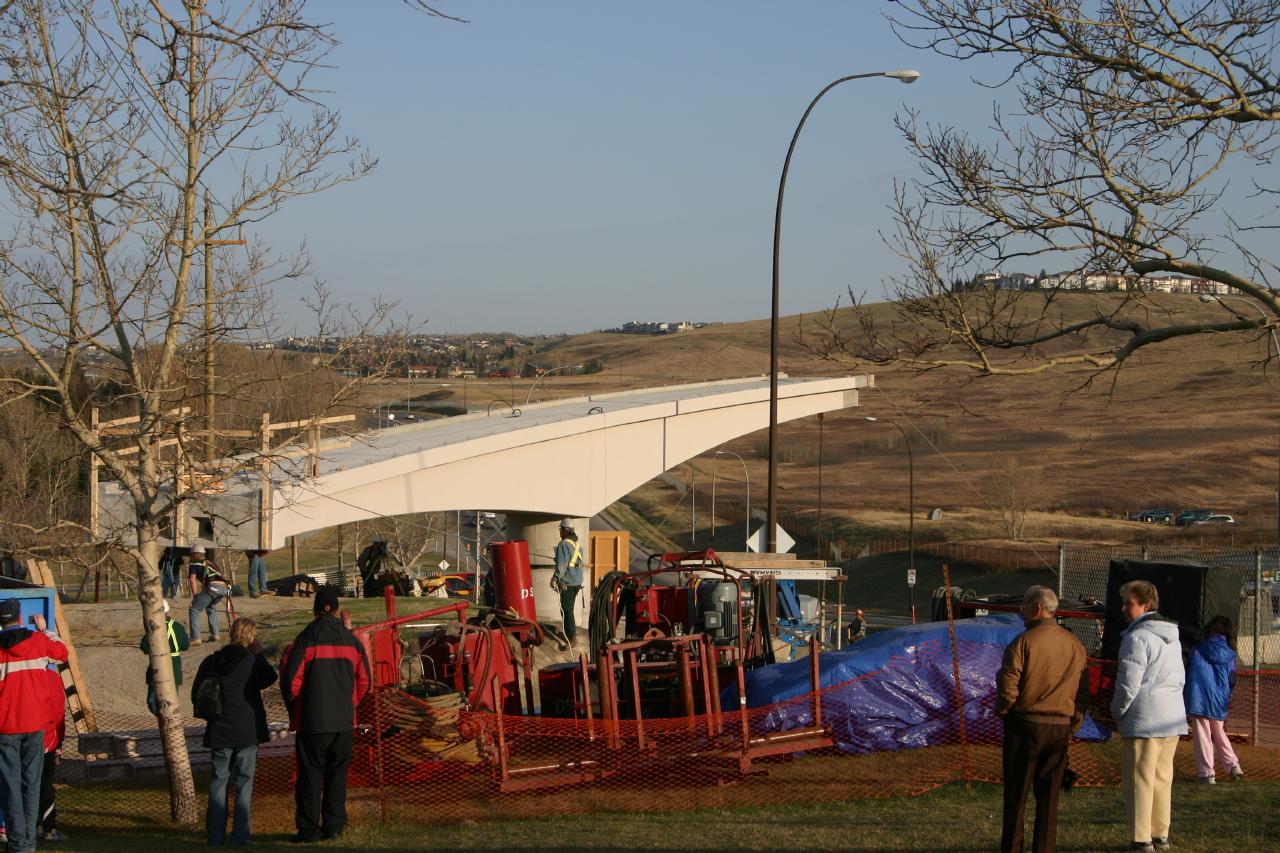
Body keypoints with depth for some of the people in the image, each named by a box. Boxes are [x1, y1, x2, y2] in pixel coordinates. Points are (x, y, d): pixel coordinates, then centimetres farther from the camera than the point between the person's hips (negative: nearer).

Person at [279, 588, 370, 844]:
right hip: (343, 721, 3)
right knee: (337, 774, 11)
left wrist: (295, 711, 7)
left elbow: (290, 681, -9)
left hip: (312, 720, -3)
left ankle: (308, 829, 1)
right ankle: (334, 825, 11)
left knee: (310, 775, 1)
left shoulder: (305, 640, -8)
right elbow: (364, 681, 7)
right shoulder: (352, 641, 3)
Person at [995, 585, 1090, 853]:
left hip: (1025, 724, -4)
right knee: (1049, 797, 10)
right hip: (1061, 728, 4)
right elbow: (1083, 692, 9)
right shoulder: (1074, 645, 5)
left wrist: (1001, 712, 5)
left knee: (1016, 794, 4)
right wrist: (1072, 726, 16)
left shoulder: (1023, 642, -12)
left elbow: (1007, 688, -14)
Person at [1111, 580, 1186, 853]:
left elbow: (1128, 684, -15)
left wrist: (1117, 712, 0)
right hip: (1173, 719, 8)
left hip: (1144, 721, -8)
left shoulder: (1137, 638, -13)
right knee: (1162, 779, 14)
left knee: (1139, 781, -4)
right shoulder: (1172, 638, 16)